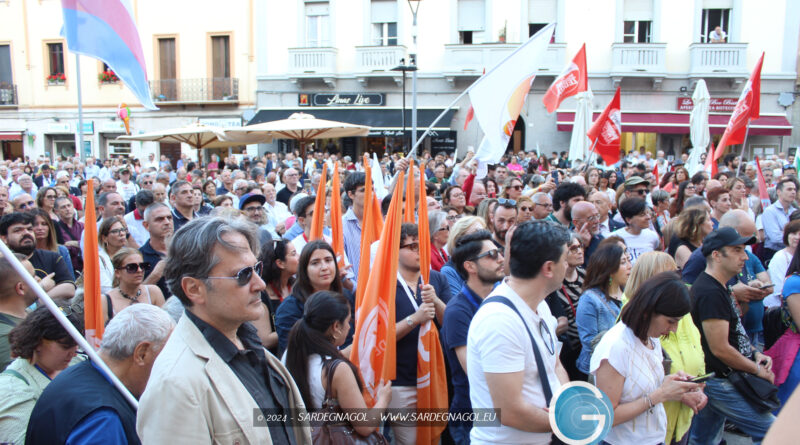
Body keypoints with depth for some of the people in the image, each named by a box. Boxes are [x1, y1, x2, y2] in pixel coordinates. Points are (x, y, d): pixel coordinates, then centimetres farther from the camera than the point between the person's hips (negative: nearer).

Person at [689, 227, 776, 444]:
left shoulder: (717, 287, 10)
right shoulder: (711, 293, -23)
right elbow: (720, 349, -24)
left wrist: (755, 354, 5)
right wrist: (758, 370, -10)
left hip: (715, 379, 10)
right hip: (721, 383, -10)